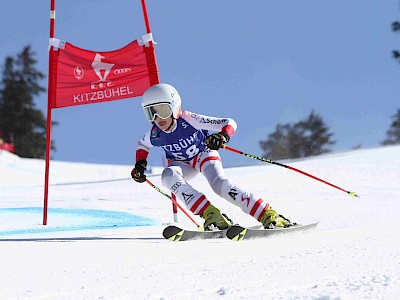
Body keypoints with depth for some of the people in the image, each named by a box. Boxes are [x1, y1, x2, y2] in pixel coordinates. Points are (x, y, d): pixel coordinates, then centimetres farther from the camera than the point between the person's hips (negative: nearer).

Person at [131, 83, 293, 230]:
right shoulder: (154, 134, -20)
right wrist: (140, 165, -9)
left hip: (204, 154, -3)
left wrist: (223, 136, -48)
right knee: (168, 176, -31)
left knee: (220, 184, -31)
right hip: (182, 165, 3)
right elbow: (142, 146, 8)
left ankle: (269, 215, -30)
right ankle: (210, 214, -34)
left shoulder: (189, 120, -30)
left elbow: (229, 123, -28)